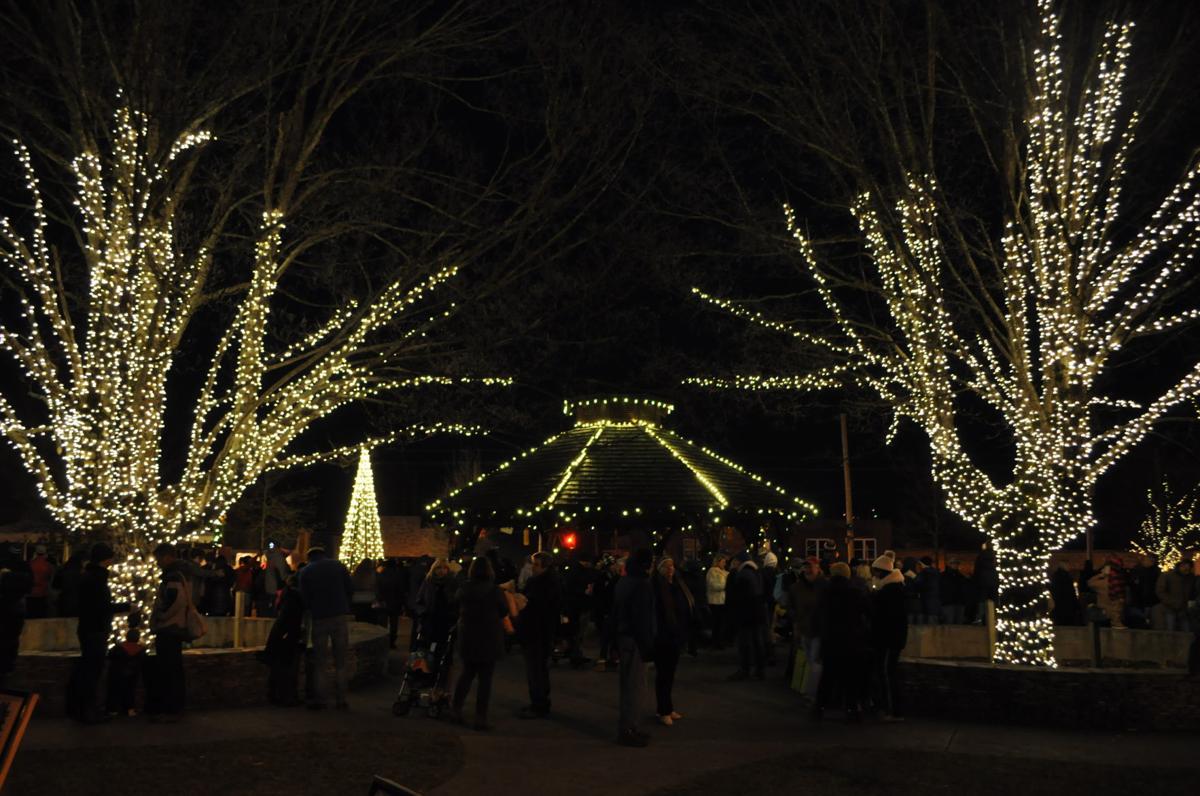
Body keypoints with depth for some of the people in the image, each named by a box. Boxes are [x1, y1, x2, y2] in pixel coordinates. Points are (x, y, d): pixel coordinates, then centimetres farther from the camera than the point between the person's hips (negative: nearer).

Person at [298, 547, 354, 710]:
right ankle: (341, 700, 6)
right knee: (340, 661, 7)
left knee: (320, 661, 8)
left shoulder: (305, 572, 2)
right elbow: (350, 590, 3)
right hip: (341, 616, 1)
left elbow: (305, 598, -1)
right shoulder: (338, 566, 5)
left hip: (319, 618, -1)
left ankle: (319, 700, 6)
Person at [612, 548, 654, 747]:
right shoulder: (641, 584, -17)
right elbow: (643, 618, -20)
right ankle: (628, 730, 1)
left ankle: (627, 728, 25)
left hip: (623, 636, 10)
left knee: (629, 685, 17)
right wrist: (648, 645, -16)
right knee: (635, 687, -3)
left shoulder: (623, 582, 12)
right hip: (635, 640, -10)